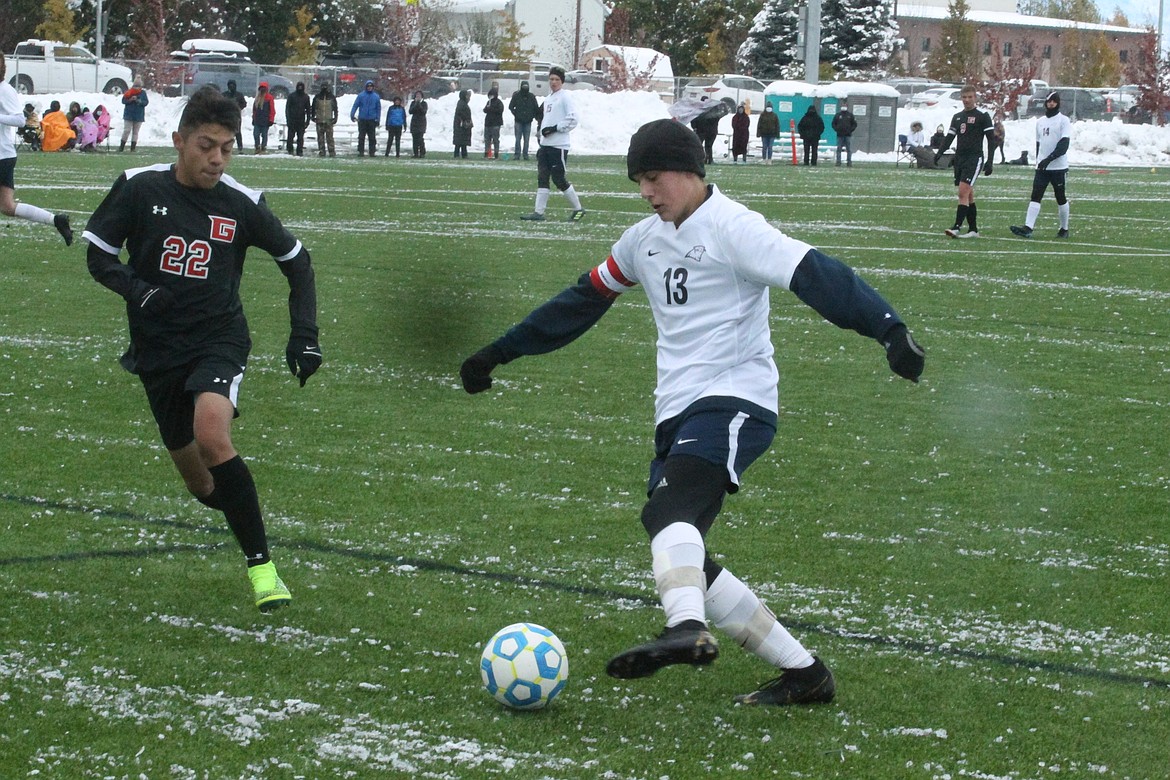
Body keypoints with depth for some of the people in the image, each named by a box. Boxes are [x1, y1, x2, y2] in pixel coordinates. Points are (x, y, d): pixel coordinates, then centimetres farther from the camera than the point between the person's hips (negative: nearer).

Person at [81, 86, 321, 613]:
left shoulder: (242, 204, -5)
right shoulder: (140, 188, -6)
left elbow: (296, 260, 8)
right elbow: (97, 253, 2)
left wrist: (304, 333, 0)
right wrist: (136, 289, -17)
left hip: (219, 338, -2)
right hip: (157, 349, 2)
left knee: (211, 435, -30)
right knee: (199, 484, 5)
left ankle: (261, 563, -23)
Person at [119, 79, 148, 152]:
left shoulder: (143, 93, 4)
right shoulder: (129, 92, 1)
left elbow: (146, 102, -2)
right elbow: (123, 101, -3)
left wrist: (139, 101, -20)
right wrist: (130, 100, -21)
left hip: (139, 116, 1)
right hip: (129, 115, -1)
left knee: (135, 132, 4)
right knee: (127, 130, -5)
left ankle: (133, 147, 7)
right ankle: (121, 147, 0)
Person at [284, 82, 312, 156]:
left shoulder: (306, 97, 8)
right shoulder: (291, 96, 0)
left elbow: (308, 109, 13)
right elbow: (287, 108, 0)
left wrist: (307, 120, 6)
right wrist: (288, 119, -9)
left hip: (301, 120, 2)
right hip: (292, 119, -2)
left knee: (300, 137, 0)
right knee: (291, 135, -2)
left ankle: (299, 151, 3)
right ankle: (290, 149, 12)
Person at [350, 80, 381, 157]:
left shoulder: (376, 97, 7)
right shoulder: (361, 95, 1)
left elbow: (378, 108, 10)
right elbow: (355, 105, -2)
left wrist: (377, 119, 4)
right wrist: (352, 114, -13)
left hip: (372, 120, 1)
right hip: (362, 119, -1)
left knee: (372, 137, 2)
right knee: (361, 137, 1)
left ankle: (372, 151, 6)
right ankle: (360, 151, 4)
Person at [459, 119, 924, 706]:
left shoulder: (732, 228, -7)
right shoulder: (644, 241, 18)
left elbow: (814, 275, -19)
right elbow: (583, 301, 29)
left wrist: (888, 329, -32)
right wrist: (500, 352, 32)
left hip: (734, 400, -8)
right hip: (678, 415, 8)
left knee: (667, 511, -33)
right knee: (683, 563, -1)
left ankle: (687, 632, -55)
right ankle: (803, 672, 6)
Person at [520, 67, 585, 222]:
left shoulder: (565, 97, -7)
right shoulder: (548, 98, 18)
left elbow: (572, 119, -16)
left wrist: (555, 128, -18)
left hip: (559, 145, -8)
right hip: (546, 144, 8)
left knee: (559, 179, -6)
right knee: (542, 178, 3)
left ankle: (578, 209, 6)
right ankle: (538, 212, 2)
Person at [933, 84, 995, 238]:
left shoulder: (982, 116, -2)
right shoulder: (957, 117, 16)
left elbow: (991, 139, -4)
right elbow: (949, 138, 16)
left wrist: (989, 162, -11)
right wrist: (939, 153, -2)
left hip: (974, 159, -7)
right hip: (960, 159, 7)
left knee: (963, 192, -17)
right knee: (968, 195, 9)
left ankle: (957, 227, -23)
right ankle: (973, 230, 13)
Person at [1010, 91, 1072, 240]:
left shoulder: (1064, 121, -5)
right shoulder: (1040, 122, 15)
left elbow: (1064, 145, -15)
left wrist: (1049, 159, -24)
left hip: (1058, 166, -5)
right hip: (1042, 167, 5)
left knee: (1061, 199, 5)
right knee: (1035, 197, -8)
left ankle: (1064, 229, 17)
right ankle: (1028, 228, -18)